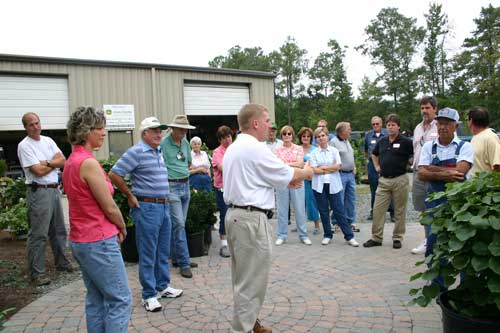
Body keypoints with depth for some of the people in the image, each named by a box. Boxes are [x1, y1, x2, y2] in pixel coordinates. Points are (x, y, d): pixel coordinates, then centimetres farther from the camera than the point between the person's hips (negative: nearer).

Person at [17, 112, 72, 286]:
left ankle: (62, 263, 30)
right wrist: (54, 163, 0)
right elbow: (39, 171, -15)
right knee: (38, 234, -5)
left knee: (59, 230, 16)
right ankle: (36, 273, 3)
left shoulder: (48, 141, 12)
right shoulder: (24, 146, -8)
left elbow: (63, 161, 3)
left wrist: (47, 163, -12)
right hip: (38, 192, -7)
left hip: (54, 190, 7)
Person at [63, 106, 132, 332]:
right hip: (99, 242, -9)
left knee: (96, 299, 18)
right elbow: (110, 208, -16)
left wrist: (113, 228, 7)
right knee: (120, 299, 1)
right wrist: (122, 229, 3)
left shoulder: (71, 161, 9)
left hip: (80, 239, 9)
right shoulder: (88, 163, -20)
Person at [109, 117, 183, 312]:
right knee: (148, 254, 1)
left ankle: (162, 286, 31)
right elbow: (114, 174, -16)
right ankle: (149, 296, 12)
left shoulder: (158, 152, 13)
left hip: (164, 206, 8)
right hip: (147, 208, -8)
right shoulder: (136, 152, -12)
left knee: (163, 251, 17)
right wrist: (130, 196, -9)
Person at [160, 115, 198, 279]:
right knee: (178, 224, -7)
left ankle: (177, 258, 23)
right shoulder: (163, 144, -11)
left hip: (185, 185, 7)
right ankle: (184, 263, 0)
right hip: (171, 187, -7)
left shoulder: (186, 143, 10)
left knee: (180, 223, 12)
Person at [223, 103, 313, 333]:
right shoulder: (256, 149, -16)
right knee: (252, 280, 0)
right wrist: (307, 172, 11)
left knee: (242, 277, 19)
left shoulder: (233, 148, 14)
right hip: (251, 219, -10)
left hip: (235, 214, 10)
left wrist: (286, 180, 18)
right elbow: (290, 175, -9)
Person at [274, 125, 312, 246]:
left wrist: (285, 164, -10)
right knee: (282, 210, 6)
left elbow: (300, 164, -7)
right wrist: (294, 165, -12)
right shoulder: (277, 150, 5)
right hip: (282, 183, 0)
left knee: (300, 210, 5)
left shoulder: (299, 149, 5)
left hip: (297, 183, 0)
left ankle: (303, 235, 18)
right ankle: (281, 236, 17)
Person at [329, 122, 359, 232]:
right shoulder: (333, 142, -11)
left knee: (351, 199, 11)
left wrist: (354, 167, 14)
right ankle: (336, 223, 7)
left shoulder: (347, 141, 16)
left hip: (350, 174, 8)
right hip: (340, 174, -8)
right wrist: (337, 169, -16)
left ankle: (350, 222, 21)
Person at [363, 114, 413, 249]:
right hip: (383, 180, 4)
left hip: (400, 180, -4)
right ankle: (376, 237, 13)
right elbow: (374, 154, 28)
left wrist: (407, 164, -8)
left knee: (399, 211, 6)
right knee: (377, 209, 3)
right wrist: (376, 166, 17)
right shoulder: (382, 141, 10)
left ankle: (398, 238, 18)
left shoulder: (405, 142, -6)